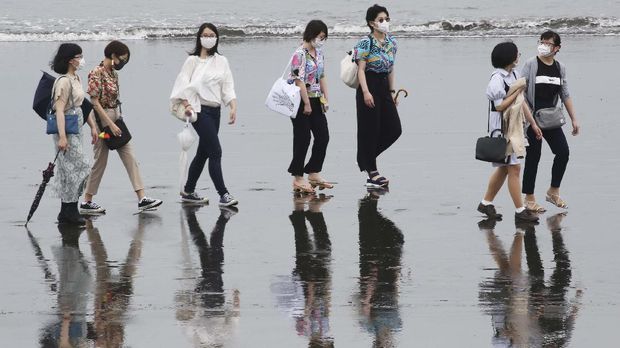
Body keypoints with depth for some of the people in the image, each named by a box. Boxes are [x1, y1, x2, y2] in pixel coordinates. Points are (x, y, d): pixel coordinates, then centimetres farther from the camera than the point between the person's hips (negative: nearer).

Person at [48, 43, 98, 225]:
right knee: (78, 168, -8)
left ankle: (67, 213, 16)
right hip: (66, 129, -10)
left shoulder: (76, 79, 13)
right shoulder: (64, 81, -17)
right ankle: (70, 211, -2)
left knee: (70, 170, 11)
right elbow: (59, 110, -22)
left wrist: (93, 126, 23)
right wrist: (62, 137, -27)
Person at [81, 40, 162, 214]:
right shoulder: (97, 73, -15)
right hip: (103, 121, -8)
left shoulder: (114, 74, 10)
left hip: (116, 120, 9)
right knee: (100, 162, 0)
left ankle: (142, 198, 0)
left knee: (131, 159, 2)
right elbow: (95, 102, -18)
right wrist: (110, 125, -20)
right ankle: (87, 202, 11)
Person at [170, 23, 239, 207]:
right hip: (200, 110, -7)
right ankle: (223, 194, -13)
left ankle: (188, 192, 25)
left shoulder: (221, 61, 12)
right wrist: (187, 105, -19)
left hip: (215, 110, 7)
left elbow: (228, 87, 8)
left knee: (203, 153, 13)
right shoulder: (193, 60, -3)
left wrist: (233, 107, -5)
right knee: (215, 152, -12)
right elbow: (183, 84, -7)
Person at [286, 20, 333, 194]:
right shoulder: (300, 54, -16)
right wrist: (307, 104, -18)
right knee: (302, 139, -4)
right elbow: (299, 81, -19)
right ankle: (298, 179, 4)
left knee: (323, 137, 7)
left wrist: (325, 99, 10)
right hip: (301, 101, -8)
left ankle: (313, 174, 16)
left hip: (315, 100, 8)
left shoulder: (318, 53, 10)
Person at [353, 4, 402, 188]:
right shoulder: (366, 42, -10)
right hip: (369, 85, -7)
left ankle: (367, 157, 21)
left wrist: (392, 91, 14)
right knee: (370, 129, -2)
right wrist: (366, 92, -20)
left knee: (394, 129, 4)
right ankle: (371, 171, 5)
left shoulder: (391, 42, 10)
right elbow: (361, 69, -12)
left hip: (384, 87, 7)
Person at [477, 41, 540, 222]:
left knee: (503, 168, 15)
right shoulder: (497, 79, -18)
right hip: (501, 128, -9)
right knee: (514, 168, -8)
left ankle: (486, 203, 25)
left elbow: (521, 102, 16)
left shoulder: (513, 75, 10)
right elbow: (500, 106, -19)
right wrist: (517, 92, -19)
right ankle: (520, 210, -5)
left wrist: (533, 124, 17)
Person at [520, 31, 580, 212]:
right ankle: (529, 198, 7)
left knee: (563, 152, -2)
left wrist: (574, 118, 12)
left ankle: (553, 192, 16)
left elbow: (565, 95, 16)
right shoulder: (531, 64, -6)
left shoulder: (560, 68, 9)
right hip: (532, 118, -5)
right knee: (533, 157, -3)